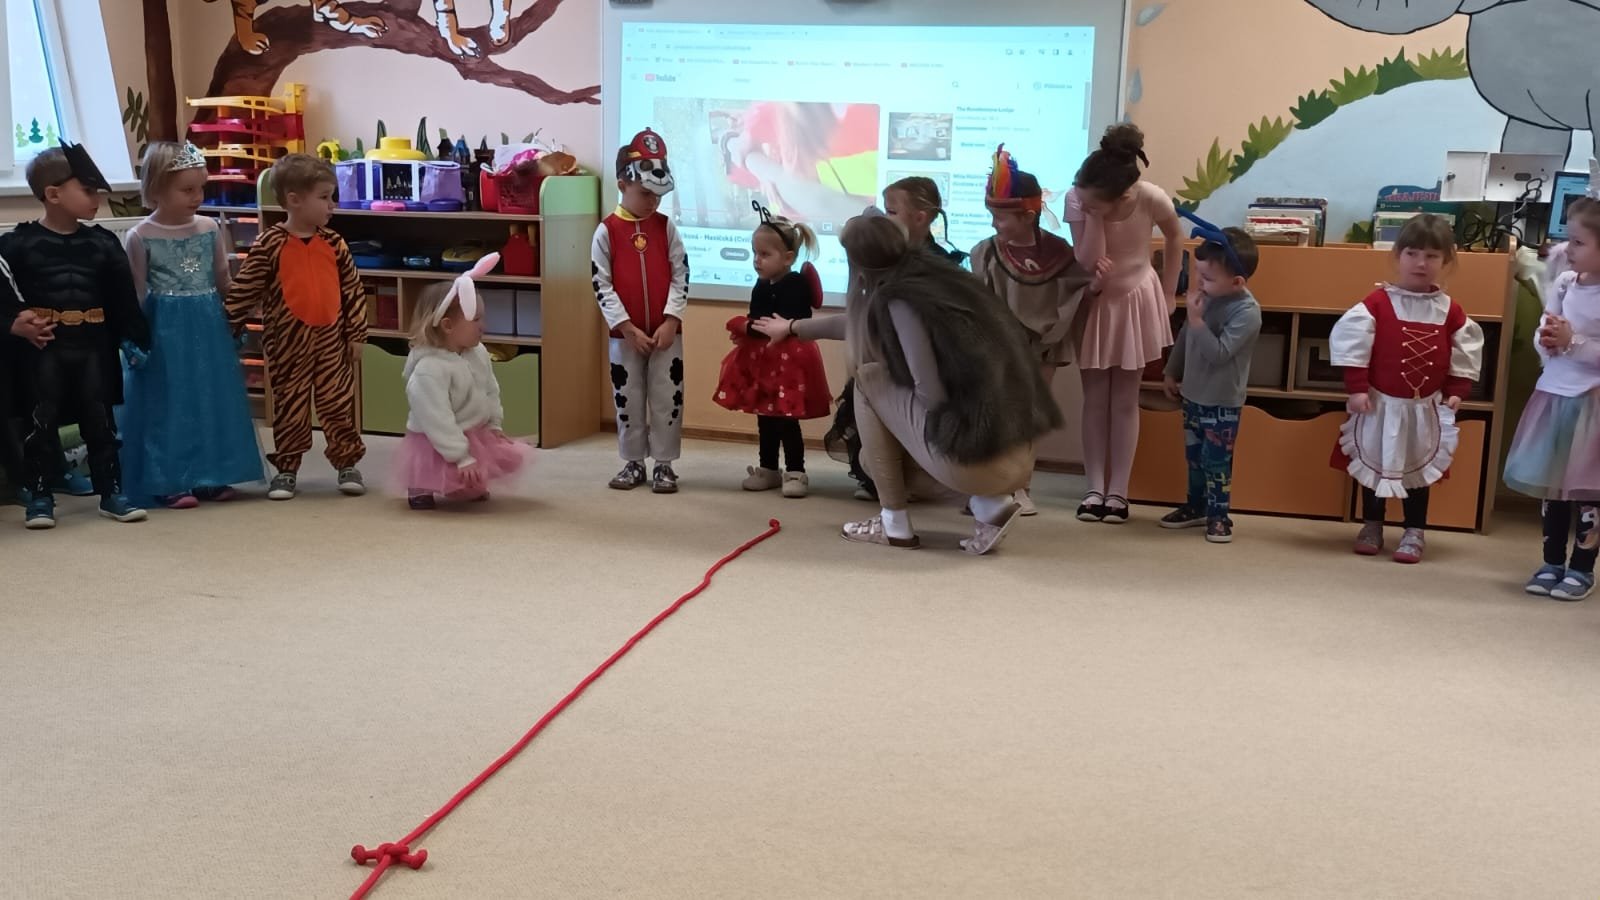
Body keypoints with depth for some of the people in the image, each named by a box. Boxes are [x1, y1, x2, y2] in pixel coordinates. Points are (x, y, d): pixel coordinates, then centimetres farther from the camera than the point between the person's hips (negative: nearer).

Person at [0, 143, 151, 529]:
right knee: (42, 423, 4)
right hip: (43, 348, -2)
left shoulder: (103, 243, 3)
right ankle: (40, 498, 12)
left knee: (101, 422, 9)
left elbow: (123, 296, 4)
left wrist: (132, 337, 0)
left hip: (93, 347, 3)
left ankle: (111, 493, 16)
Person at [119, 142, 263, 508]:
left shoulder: (210, 228, 3)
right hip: (165, 331, -4)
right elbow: (137, 294, -2)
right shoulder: (140, 237, -6)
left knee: (212, 400, 8)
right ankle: (170, 482, 6)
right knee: (168, 405, 0)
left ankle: (211, 476, 18)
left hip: (209, 328, 4)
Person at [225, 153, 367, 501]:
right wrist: (228, 328, -6)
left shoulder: (333, 243, 2)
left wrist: (357, 334, 3)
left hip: (331, 338, 3)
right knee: (289, 406, 8)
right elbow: (244, 290, -5)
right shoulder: (269, 245, -9)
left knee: (339, 403, 8)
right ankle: (287, 469, 20)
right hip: (288, 341, -2)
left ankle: (347, 465, 20)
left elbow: (353, 288, 5)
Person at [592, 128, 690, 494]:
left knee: (667, 399, 4)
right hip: (626, 333, -1)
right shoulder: (607, 231, -4)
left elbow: (681, 276, 0)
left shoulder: (666, 227, 2)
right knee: (628, 400, 8)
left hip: (666, 331, 1)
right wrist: (628, 327, -12)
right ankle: (633, 463, 21)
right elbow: (601, 284, -7)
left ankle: (664, 464, 14)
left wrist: (671, 320, -10)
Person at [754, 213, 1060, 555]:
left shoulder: (901, 301, -10)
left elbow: (932, 396, -15)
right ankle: (991, 506, 11)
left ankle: (895, 525, 13)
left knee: (869, 379, 10)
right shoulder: (938, 278, 15)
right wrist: (793, 327, 46)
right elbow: (861, 322, 32)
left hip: (974, 456, -8)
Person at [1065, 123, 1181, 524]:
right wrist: (1093, 216, -37)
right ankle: (1095, 488, 12)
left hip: (1135, 302, 0)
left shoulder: (1153, 200, -26)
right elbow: (1088, 265, -28)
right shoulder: (1077, 199, -25)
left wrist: (1169, 294, 1)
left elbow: (1174, 239, -3)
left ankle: (1118, 491, 12)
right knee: (1095, 400, 5)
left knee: (1125, 401, 6)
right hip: (1093, 304, 1)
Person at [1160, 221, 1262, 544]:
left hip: (1222, 401, -7)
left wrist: (1196, 318, -30)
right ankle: (1196, 507, 31)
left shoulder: (1247, 312, -22)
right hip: (1193, 393, 7)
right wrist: (1172, 373, 19)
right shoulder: (1207, 297, -1)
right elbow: (1185, 336, 13)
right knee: (1194, 457, 18)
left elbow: (1218, 353, -30)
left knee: (1216, 461, 1)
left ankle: (1218, 516, 13)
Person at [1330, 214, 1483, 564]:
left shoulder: (1450, 311, -2)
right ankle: (1371, 527, 27)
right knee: (1374, 466, 11)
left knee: (1419, 470, 11)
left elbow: (1466, 354, 6)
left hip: (1426, 408, 2)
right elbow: (1349, 341, -14)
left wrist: (1455, 392, -2)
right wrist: (1357, 389, -16)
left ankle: (1414, 534, 21)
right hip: (1381, 404, -2)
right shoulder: (1377, 303, -12)